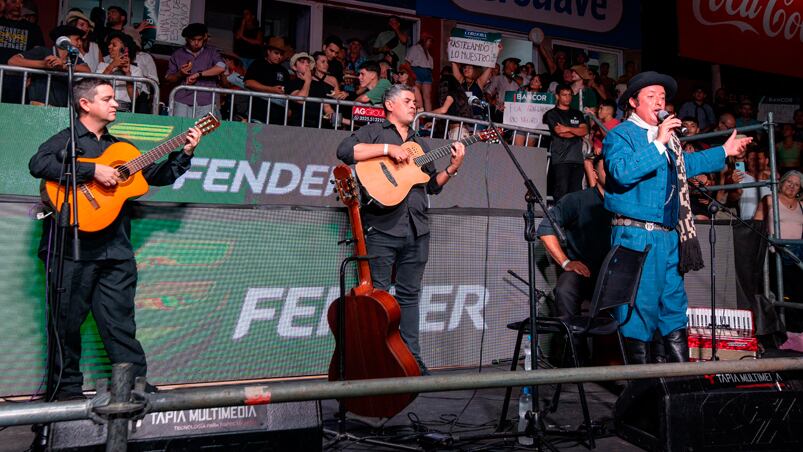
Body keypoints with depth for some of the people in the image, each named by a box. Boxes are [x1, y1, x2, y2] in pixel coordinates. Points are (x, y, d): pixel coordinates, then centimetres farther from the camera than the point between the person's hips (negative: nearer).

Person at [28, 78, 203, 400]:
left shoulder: (121, 146, 20)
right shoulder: (66, 139, 2)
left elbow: (157, 176, 22)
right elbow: (38, 164, -18)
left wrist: (185, 153, 11)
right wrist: (93, 170, -21)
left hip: (115, 250, 4)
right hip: (73, 250, -4)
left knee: (120, 324, 6)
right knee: (68, 324, 7)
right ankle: (67, 391, 20)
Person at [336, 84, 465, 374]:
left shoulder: (419, 143, 25)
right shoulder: (374, 132, 7)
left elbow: (433, 185, 24)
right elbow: (345, 151, -12)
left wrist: (452, 168, 7)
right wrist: (387, 149, -15)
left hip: (417, 229, 6)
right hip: (382, 227, -6)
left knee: (410, 295, 9)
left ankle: (411, 359, 16)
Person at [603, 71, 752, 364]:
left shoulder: (667, 137, 20)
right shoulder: (620, 134, -5)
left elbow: (684, 165, 38)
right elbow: (623, 172, -23)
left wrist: (724, 152, 43)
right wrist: (657, 143, -20)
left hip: (669, 237, 9)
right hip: (636, 236, -8)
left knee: (675, 307, 13)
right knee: (639, 308, -4)